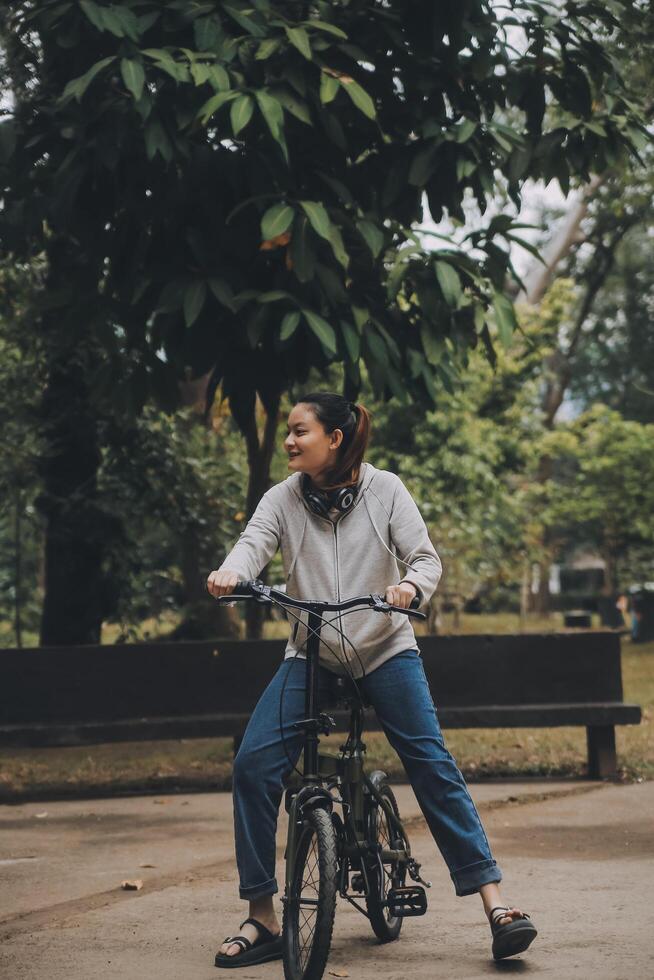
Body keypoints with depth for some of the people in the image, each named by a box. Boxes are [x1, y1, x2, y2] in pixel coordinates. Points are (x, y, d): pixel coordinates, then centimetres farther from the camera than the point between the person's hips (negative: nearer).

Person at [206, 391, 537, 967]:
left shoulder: (385, 490, -4)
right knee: (254, 765, -13)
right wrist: (229, 574, -41)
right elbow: (255, 542, -17)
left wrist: (411, 586, -33)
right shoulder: (283, 499, -1)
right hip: (310, 656, 2)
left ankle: (494, 902, -8)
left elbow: (427, 557, -9)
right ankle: (262, 919, -4)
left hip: (385, 649, -2)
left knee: (433, 764, -12)